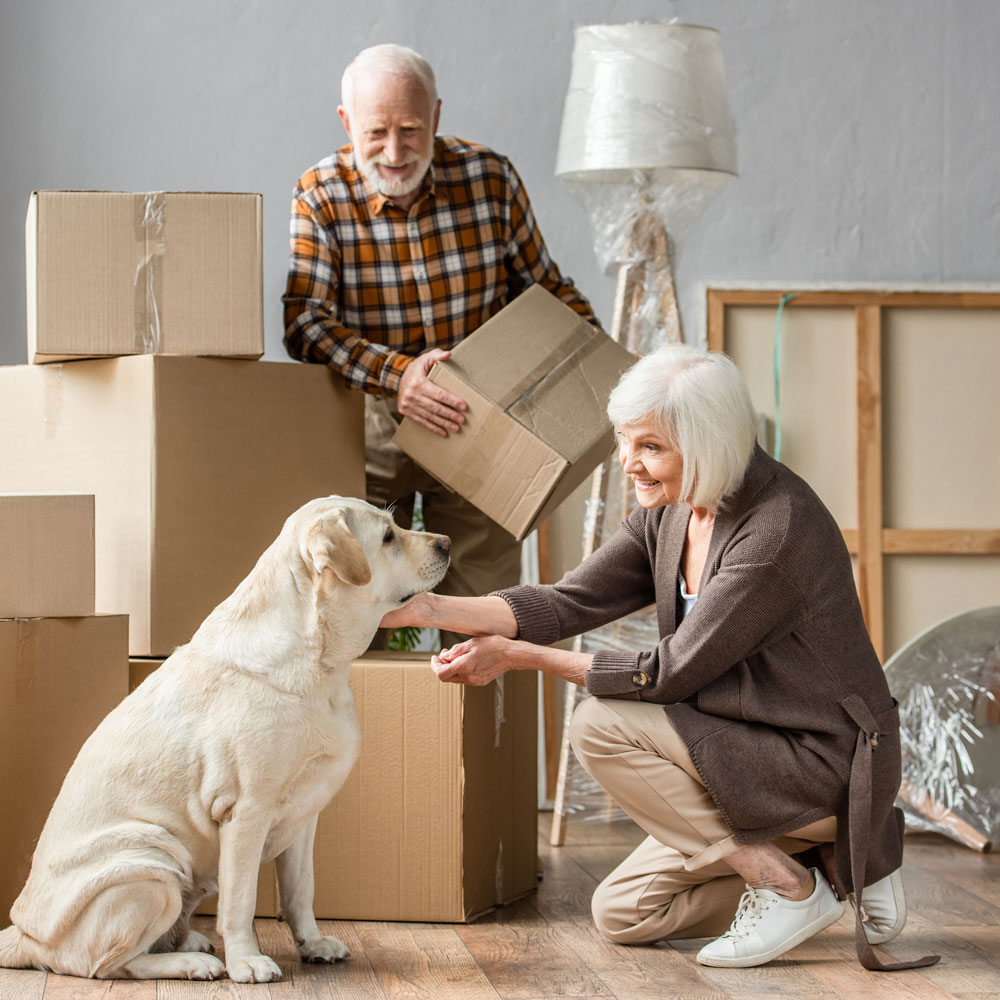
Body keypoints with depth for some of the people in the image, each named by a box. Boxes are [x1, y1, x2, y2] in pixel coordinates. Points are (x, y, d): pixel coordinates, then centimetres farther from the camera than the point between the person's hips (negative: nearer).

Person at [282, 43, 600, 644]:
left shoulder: (490, 178, -7)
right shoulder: (321, 195, -11)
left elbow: (545, 288, 6)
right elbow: (304, 323, -21)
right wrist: (393, 375, -35)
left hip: (476, 425, 1)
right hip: (367, 430, -1)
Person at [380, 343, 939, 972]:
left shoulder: (777, 530, -27)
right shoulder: (668, 513, 1)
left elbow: (670, 674, -23)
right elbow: (571, 602, -1)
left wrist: (519, 656, -17)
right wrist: (427, 607, -12)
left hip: (825, 764, -9)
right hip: (758, 754, 9)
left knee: (603, 726, -18)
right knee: (622, 915, 9)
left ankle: (786, 884, -10)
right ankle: (829, 864, 12)